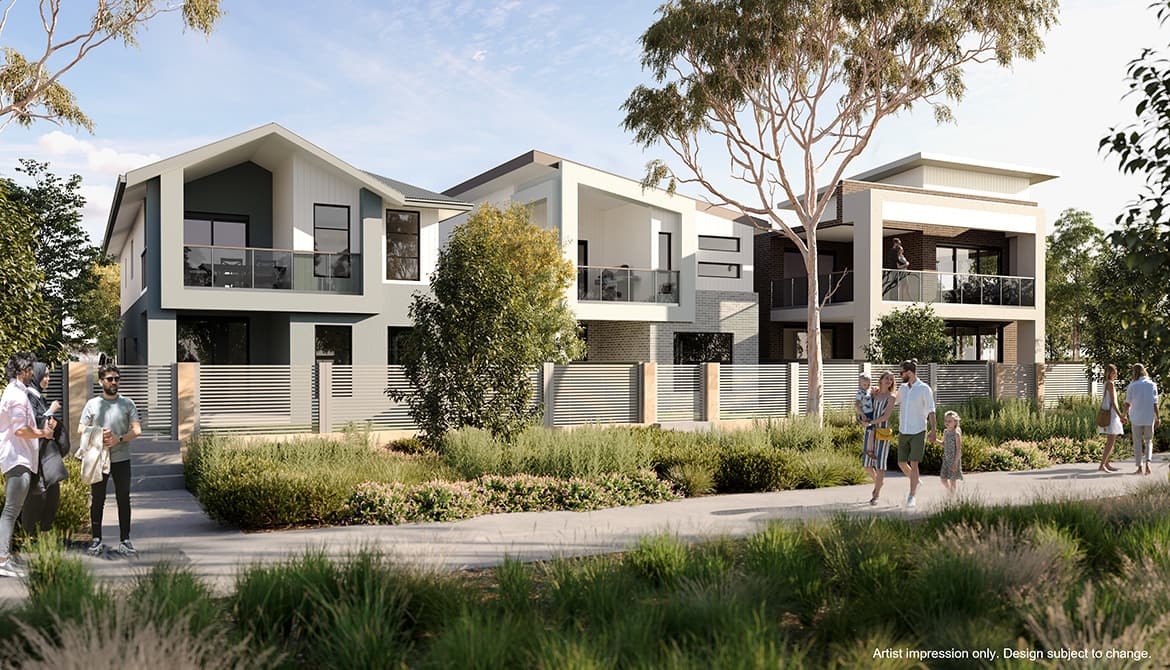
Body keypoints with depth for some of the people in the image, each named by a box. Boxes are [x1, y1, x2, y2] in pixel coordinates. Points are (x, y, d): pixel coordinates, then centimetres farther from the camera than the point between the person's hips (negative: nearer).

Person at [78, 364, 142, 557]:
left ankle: (125, 541, 7)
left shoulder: (127, 403, 5)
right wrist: (98, 435, -14)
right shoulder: (92, 404, 6)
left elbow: (137, 430, 0)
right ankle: (96, 540, 15)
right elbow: (81, 430, 5)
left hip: (122, 459, 0)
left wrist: (119, 439, -16)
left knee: (124, 500, 2)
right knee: (97, 500, 6)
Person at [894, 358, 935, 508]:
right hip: (903, 432, 6)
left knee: (914, 463, -9)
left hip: (918, 432, -6)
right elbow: (894, 401, 28)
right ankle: (916, 482, 33)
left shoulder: (924, 389, -8)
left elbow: (931, 411, -8)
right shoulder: (903, 388, 9)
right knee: (901, 463, 5)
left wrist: (933, 431, -16)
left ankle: (912, 497, -2)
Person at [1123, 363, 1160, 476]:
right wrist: (1158, 418, 3)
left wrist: (1125, 415, 13)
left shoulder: (1132, 386, -8)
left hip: (1136, 418, -1)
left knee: (1138, 442, 9)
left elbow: (1128, 404, -3)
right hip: (1149, 418, 1)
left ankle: (1140, 467, 10)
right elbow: (1155, 404, -4)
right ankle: (1147, 462, -5)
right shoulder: (1152, 385, -4)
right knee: (1149, 441, 15)